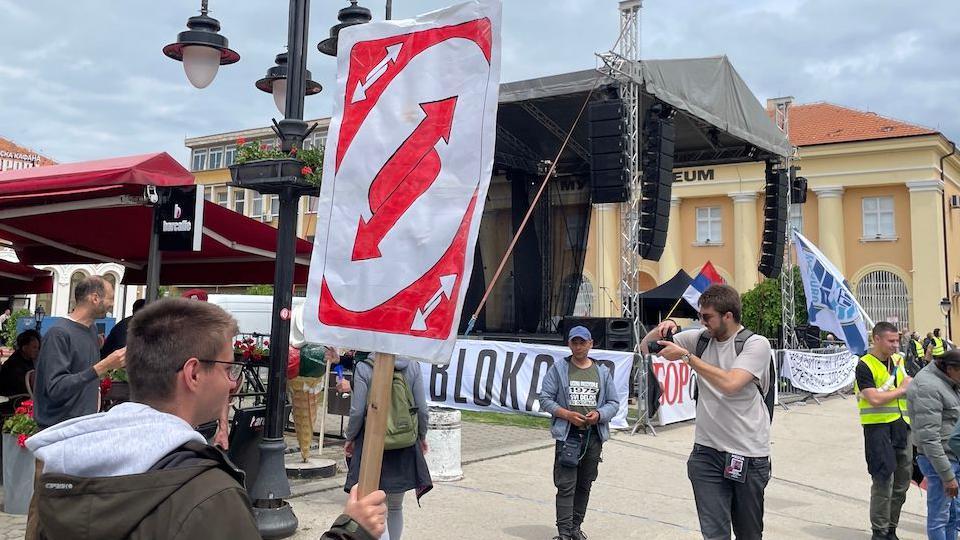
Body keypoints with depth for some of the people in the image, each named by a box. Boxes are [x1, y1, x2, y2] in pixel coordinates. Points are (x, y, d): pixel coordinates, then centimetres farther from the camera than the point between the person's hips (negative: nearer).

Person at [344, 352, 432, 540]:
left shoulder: (363, 368, -11)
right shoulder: (413, 365, -5)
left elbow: (357, 411, -10)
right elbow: (422, 410, -3)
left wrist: (350, 438, 6)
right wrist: (422, 436, 14)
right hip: (405, 444, 3)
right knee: (395, 507, 17)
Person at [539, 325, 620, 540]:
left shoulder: (602, 372, 10)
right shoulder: (558, 369, 2)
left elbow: (613, 403, 12)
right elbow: (545, 399, 0)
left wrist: (599, 414, -9)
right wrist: (567, 414, -14)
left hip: (594, 435, 3)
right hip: (567, 434, -3)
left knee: (584, 485, 10)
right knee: (566, 486, -7)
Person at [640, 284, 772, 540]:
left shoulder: (756, 344, -7)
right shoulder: (700, 338, 5)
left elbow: (730, 384, -23)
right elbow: (646, 347, 12)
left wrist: (686, 356, -18)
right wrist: (661, 329, -9)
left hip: (748, 455, -3)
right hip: (707, 451, 3)